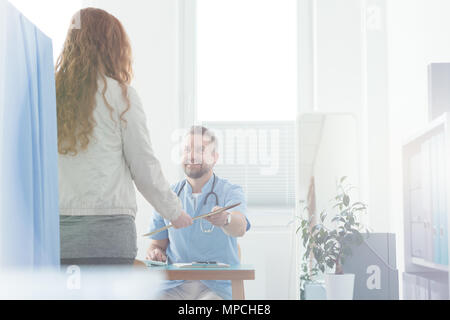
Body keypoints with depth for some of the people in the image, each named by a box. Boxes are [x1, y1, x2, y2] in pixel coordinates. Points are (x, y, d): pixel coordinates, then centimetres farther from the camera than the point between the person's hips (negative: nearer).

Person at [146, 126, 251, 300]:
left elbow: (240, 228, -21)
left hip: (216, 286, -3)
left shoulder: (230, 192, 1)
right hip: (176, 285, 4)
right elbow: (157, 244, 19)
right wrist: (155, 253, -5)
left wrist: (225, 219, -44)